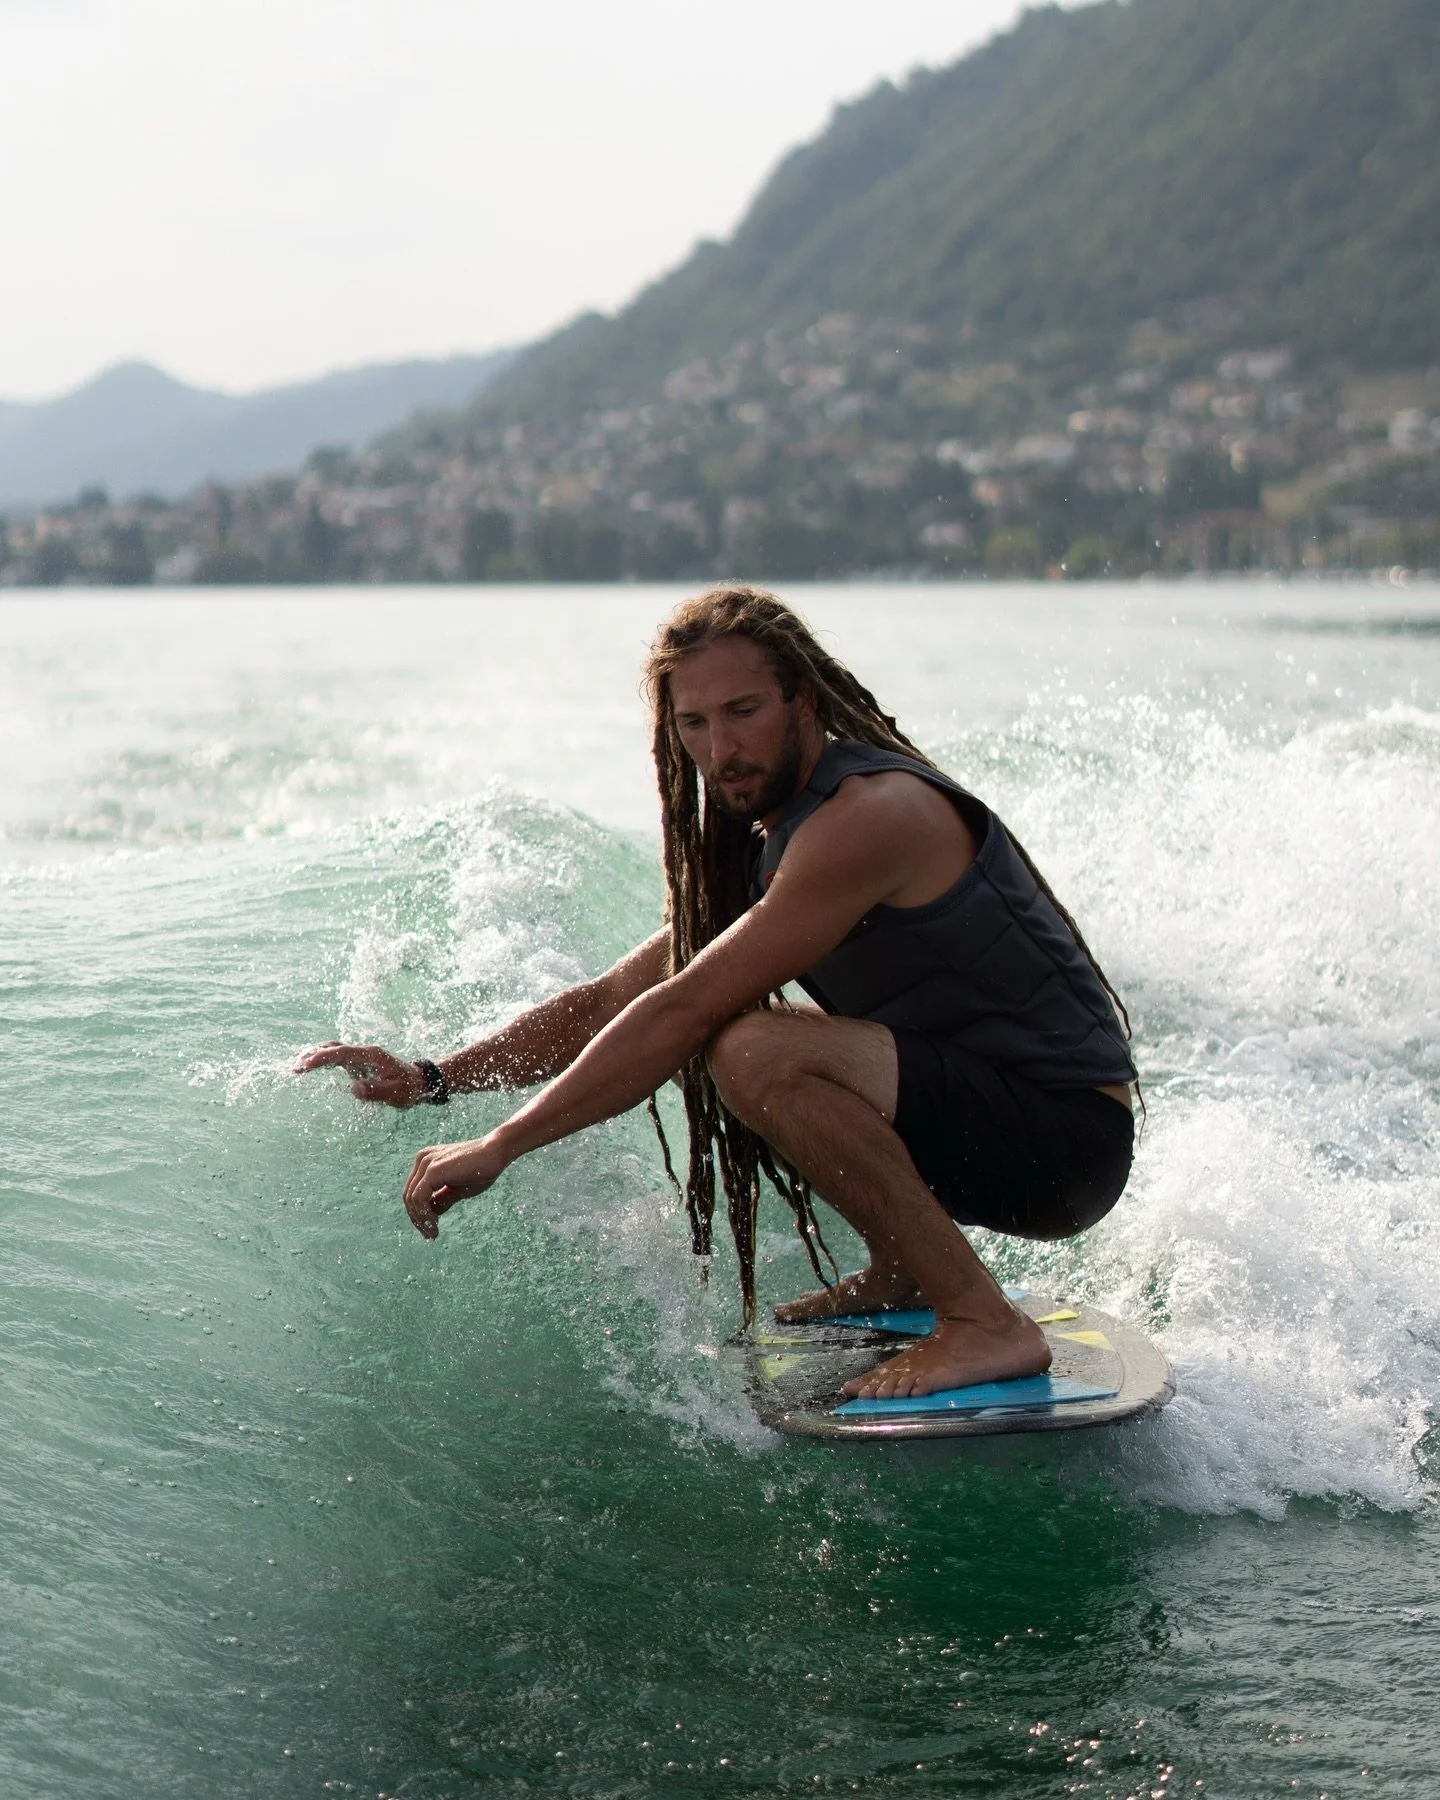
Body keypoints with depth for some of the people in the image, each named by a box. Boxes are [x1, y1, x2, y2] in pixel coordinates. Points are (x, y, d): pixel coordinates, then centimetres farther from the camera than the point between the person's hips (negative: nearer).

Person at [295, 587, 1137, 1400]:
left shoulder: (871, 812, -19)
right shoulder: (758, 849, 10)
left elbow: (685, 1009, -24)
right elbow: (613, 1000, 15)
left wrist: (500, 1146, -21)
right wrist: (432, 1080, 5)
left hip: (1066, 1131, -9)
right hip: (976, 1115, 9)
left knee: (757, 1051, -28)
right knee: (698, 1044, 13)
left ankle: (987, 1323, -18)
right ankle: (901, 1276, 14)